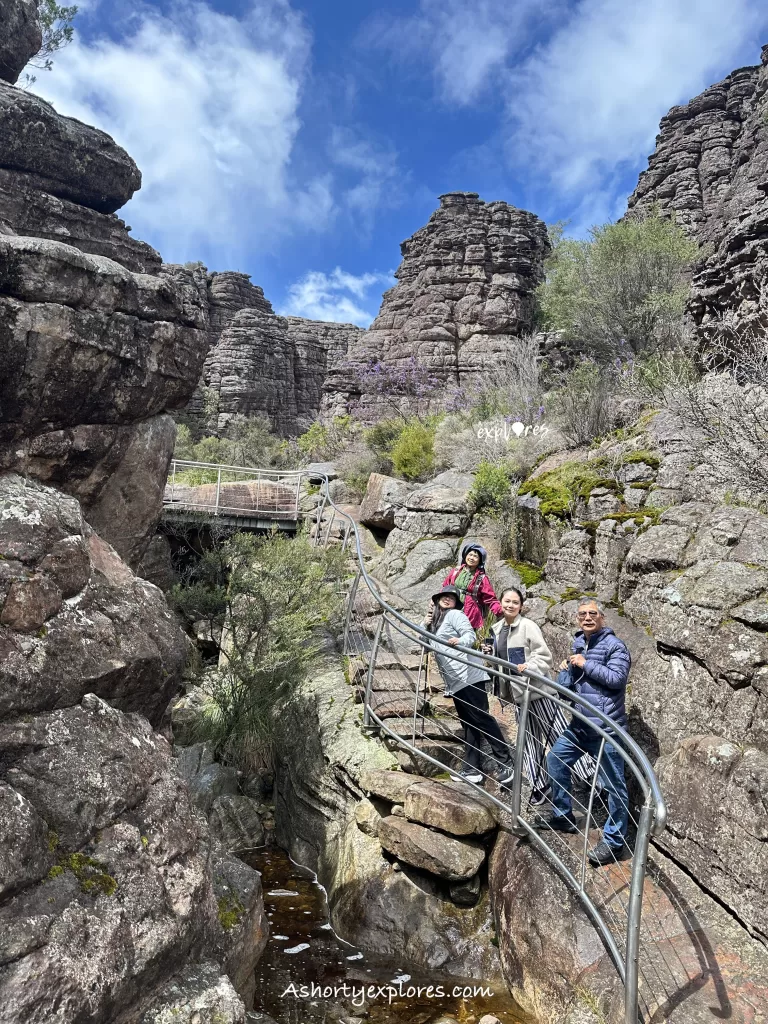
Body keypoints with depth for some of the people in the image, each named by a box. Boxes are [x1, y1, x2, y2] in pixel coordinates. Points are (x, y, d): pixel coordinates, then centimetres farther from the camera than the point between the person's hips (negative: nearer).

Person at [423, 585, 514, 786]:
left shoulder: (455, 614, -3)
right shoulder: (436, 620, 21)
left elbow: (470, 634, -17)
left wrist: (460, 641, -38)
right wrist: (425, 625, 8)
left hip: (468, 676, -9)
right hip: (455, 681, 9)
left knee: (481, 718, -9)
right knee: (469, 724, 10)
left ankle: (506, 761, -2)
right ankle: (471, 770, 13)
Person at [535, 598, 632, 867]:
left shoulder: (614, 645, -9)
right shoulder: (578, 644, 13)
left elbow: (617, 678, -22)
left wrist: (585, 664, -17)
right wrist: (567, 670, 0)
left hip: (606, 726, -8)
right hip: (579, 724, 9)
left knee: (614, 784, -2)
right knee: (555, 760, 16)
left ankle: (614, 841, 11)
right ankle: (563, 817, 32)